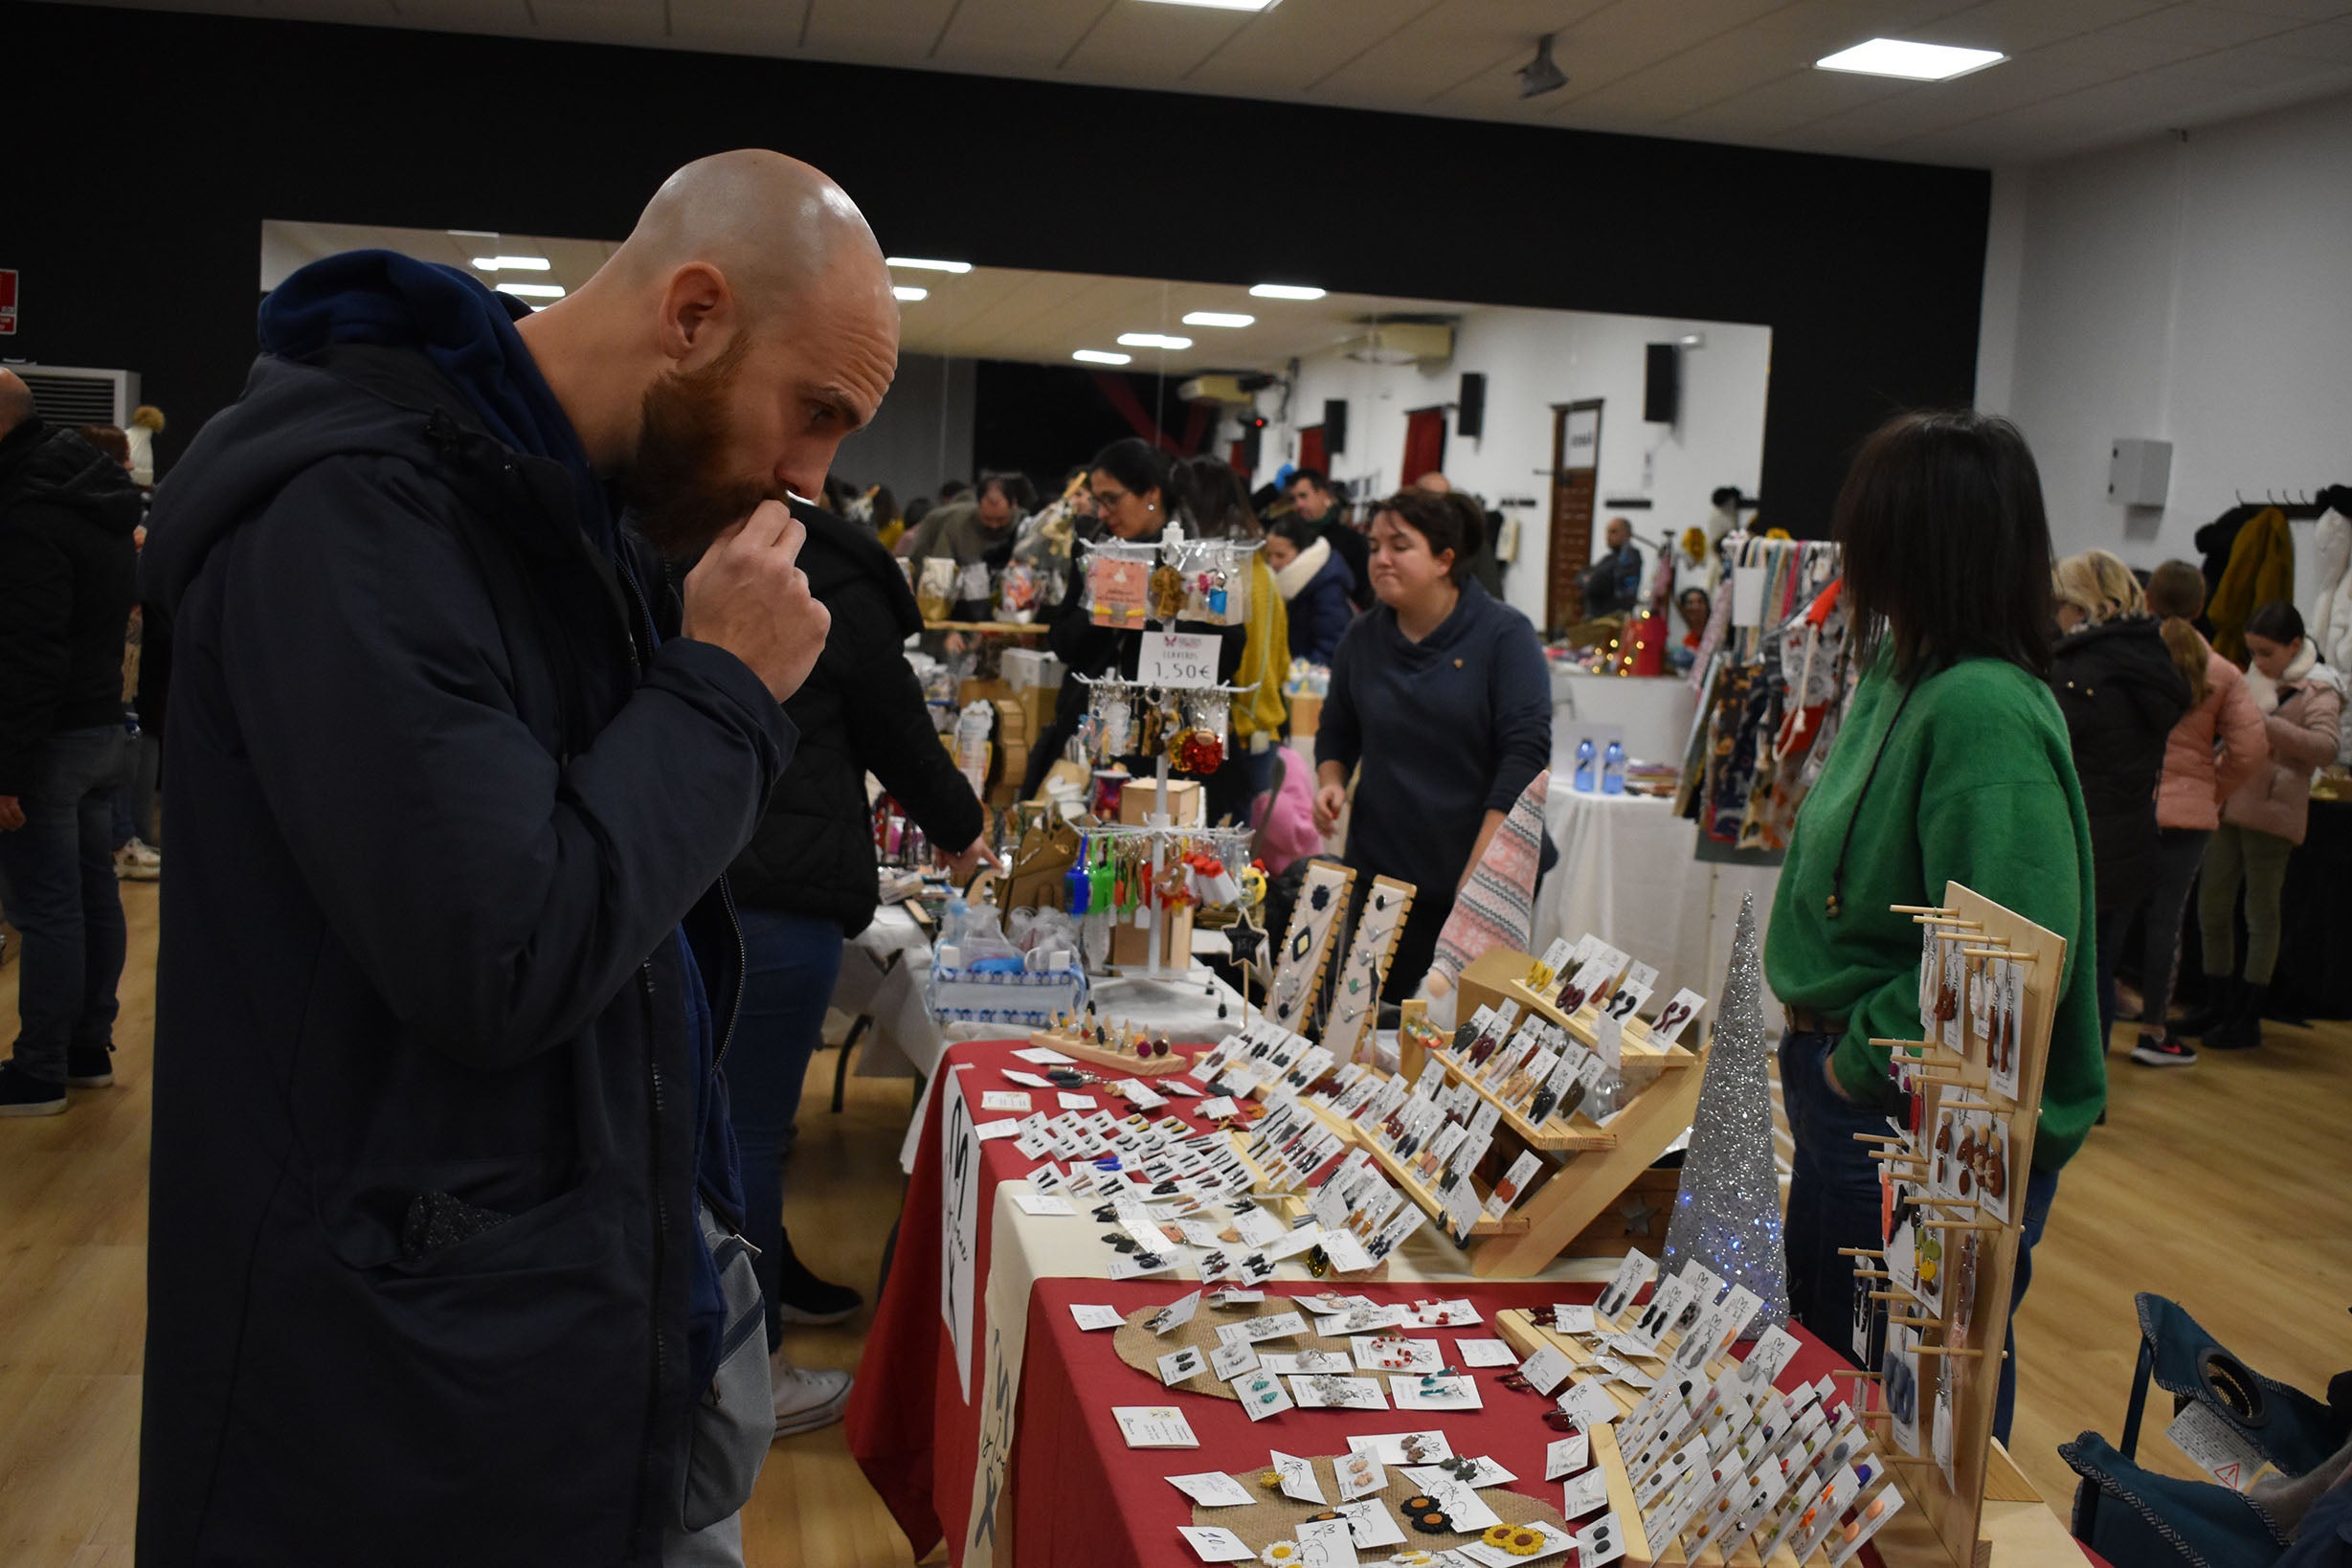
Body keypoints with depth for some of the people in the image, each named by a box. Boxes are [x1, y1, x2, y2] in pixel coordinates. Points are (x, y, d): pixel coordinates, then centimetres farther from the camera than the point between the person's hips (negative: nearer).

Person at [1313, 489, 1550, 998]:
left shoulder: (1504, 635, -6)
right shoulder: (1362, 639, 7)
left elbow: (1526, 751, -12)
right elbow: (1337, 730, 23)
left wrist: (1480, 872, -19)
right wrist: (1331, 782, 0)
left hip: (1486, 879, -3)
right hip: (1380, 874, 4)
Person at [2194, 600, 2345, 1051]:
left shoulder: (2318, 689, -5)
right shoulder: (2254, 680, 15)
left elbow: (2326, 748, -20)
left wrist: (2267, 725, -26)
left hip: (2271, 814, -7)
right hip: (2228, 806, 7)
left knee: (2260, 915, 1)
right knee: (2212, 908, 8)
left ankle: (2248, 1019, 9)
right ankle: (2222, 1007, 20)